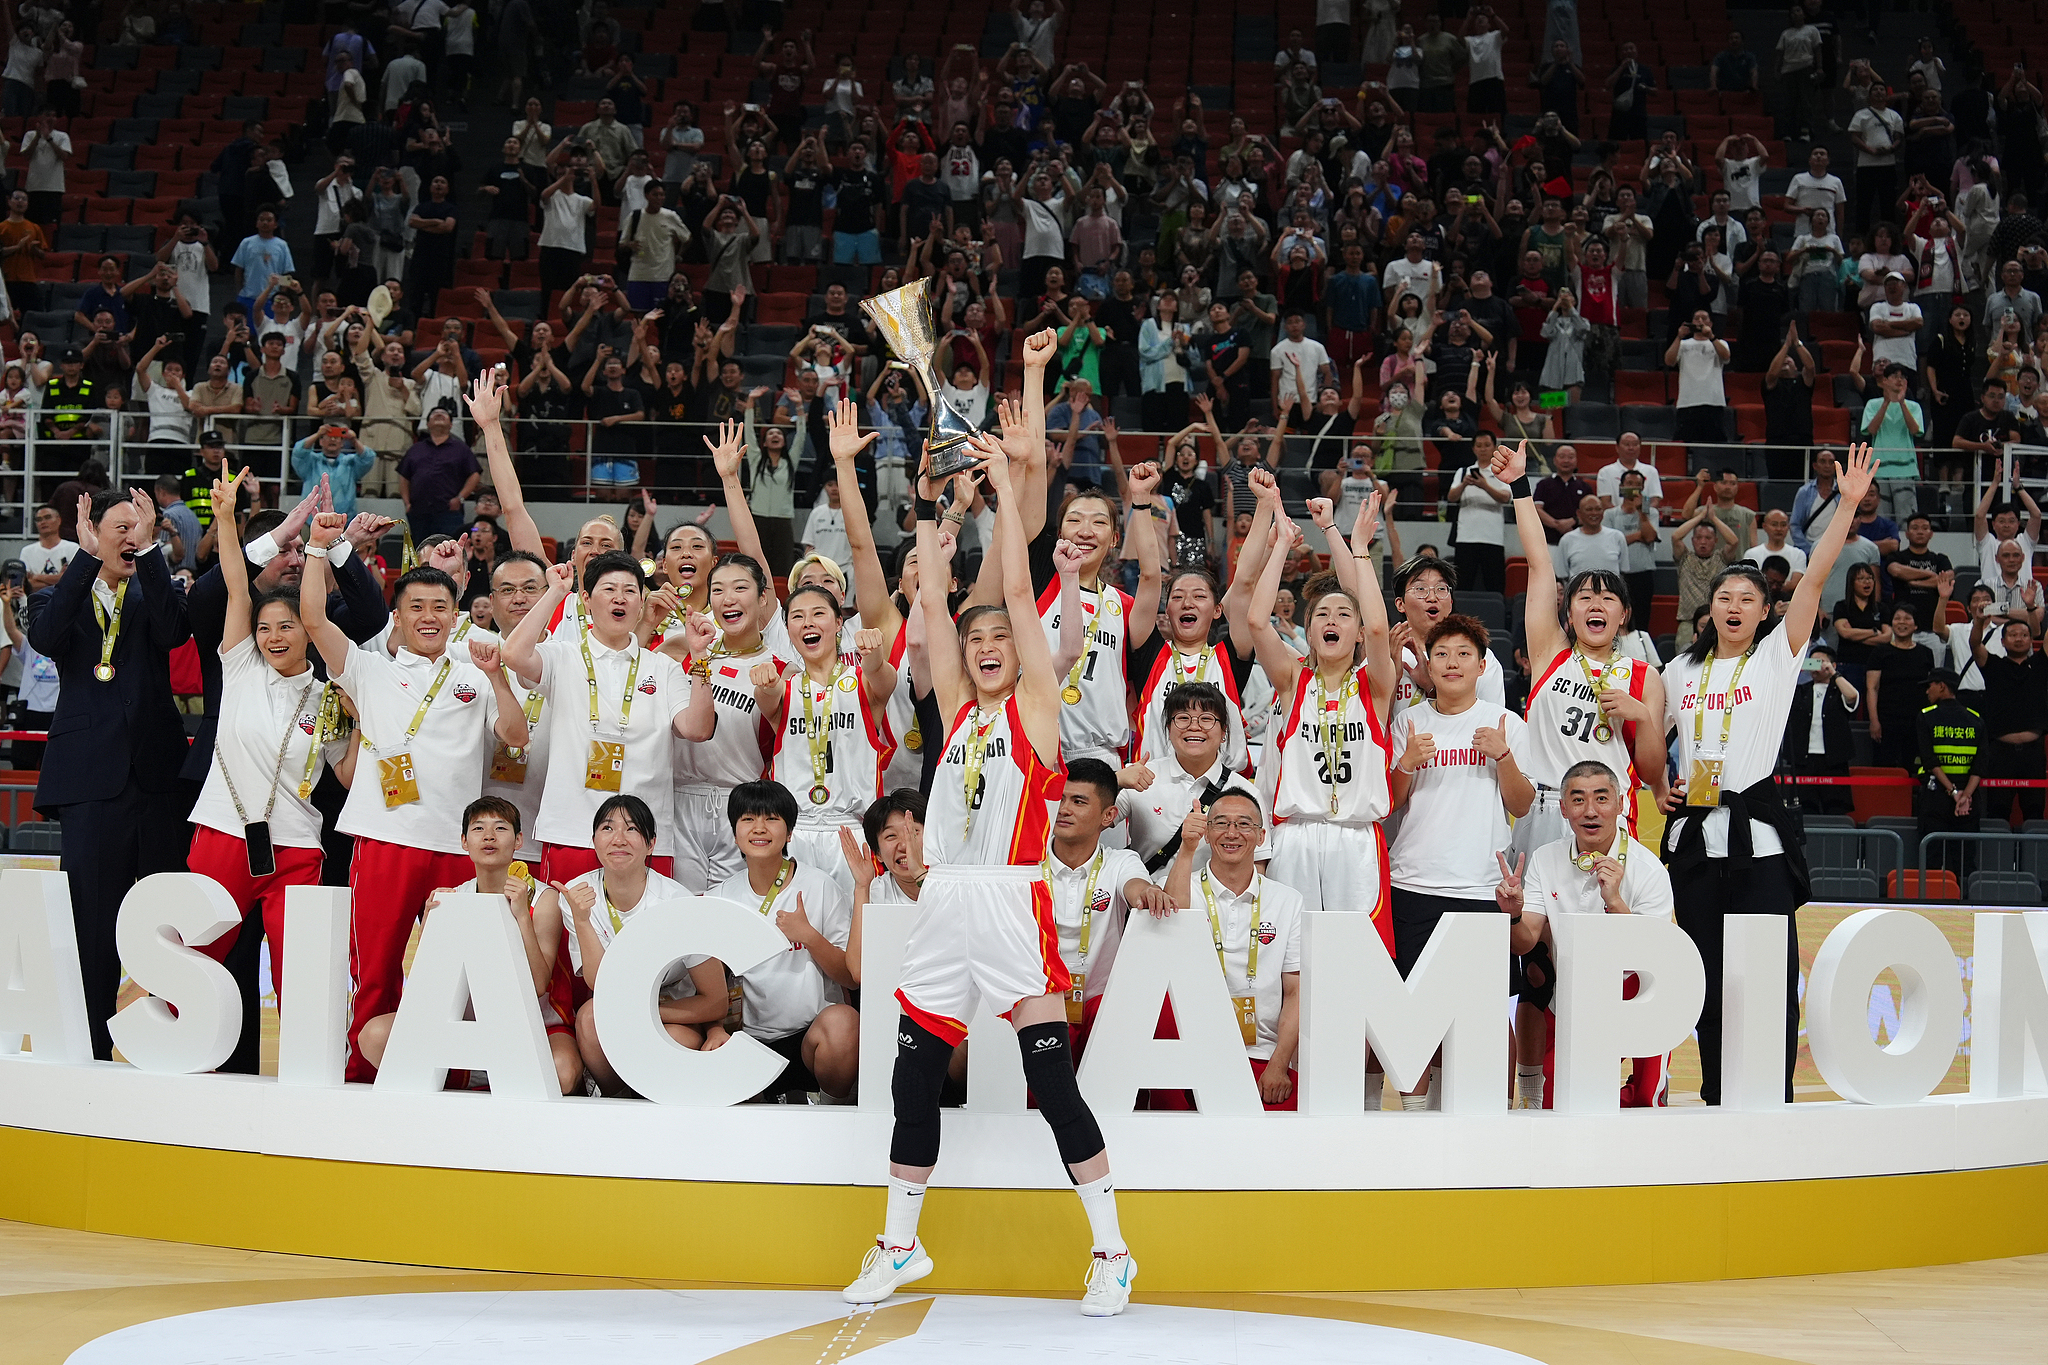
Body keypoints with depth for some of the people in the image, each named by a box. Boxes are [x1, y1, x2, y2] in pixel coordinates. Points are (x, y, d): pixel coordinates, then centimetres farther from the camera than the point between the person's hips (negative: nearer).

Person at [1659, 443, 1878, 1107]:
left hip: (1759, 833, -3)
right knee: (1707, 978, 7)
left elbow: (1814, 579, -6)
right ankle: (1717, 1103, 15)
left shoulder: (1777, 656, 5)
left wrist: (1847, 505, -13)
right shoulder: (1681, 671, 14)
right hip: (1694, 833, 3)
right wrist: (1660, 790, 7)